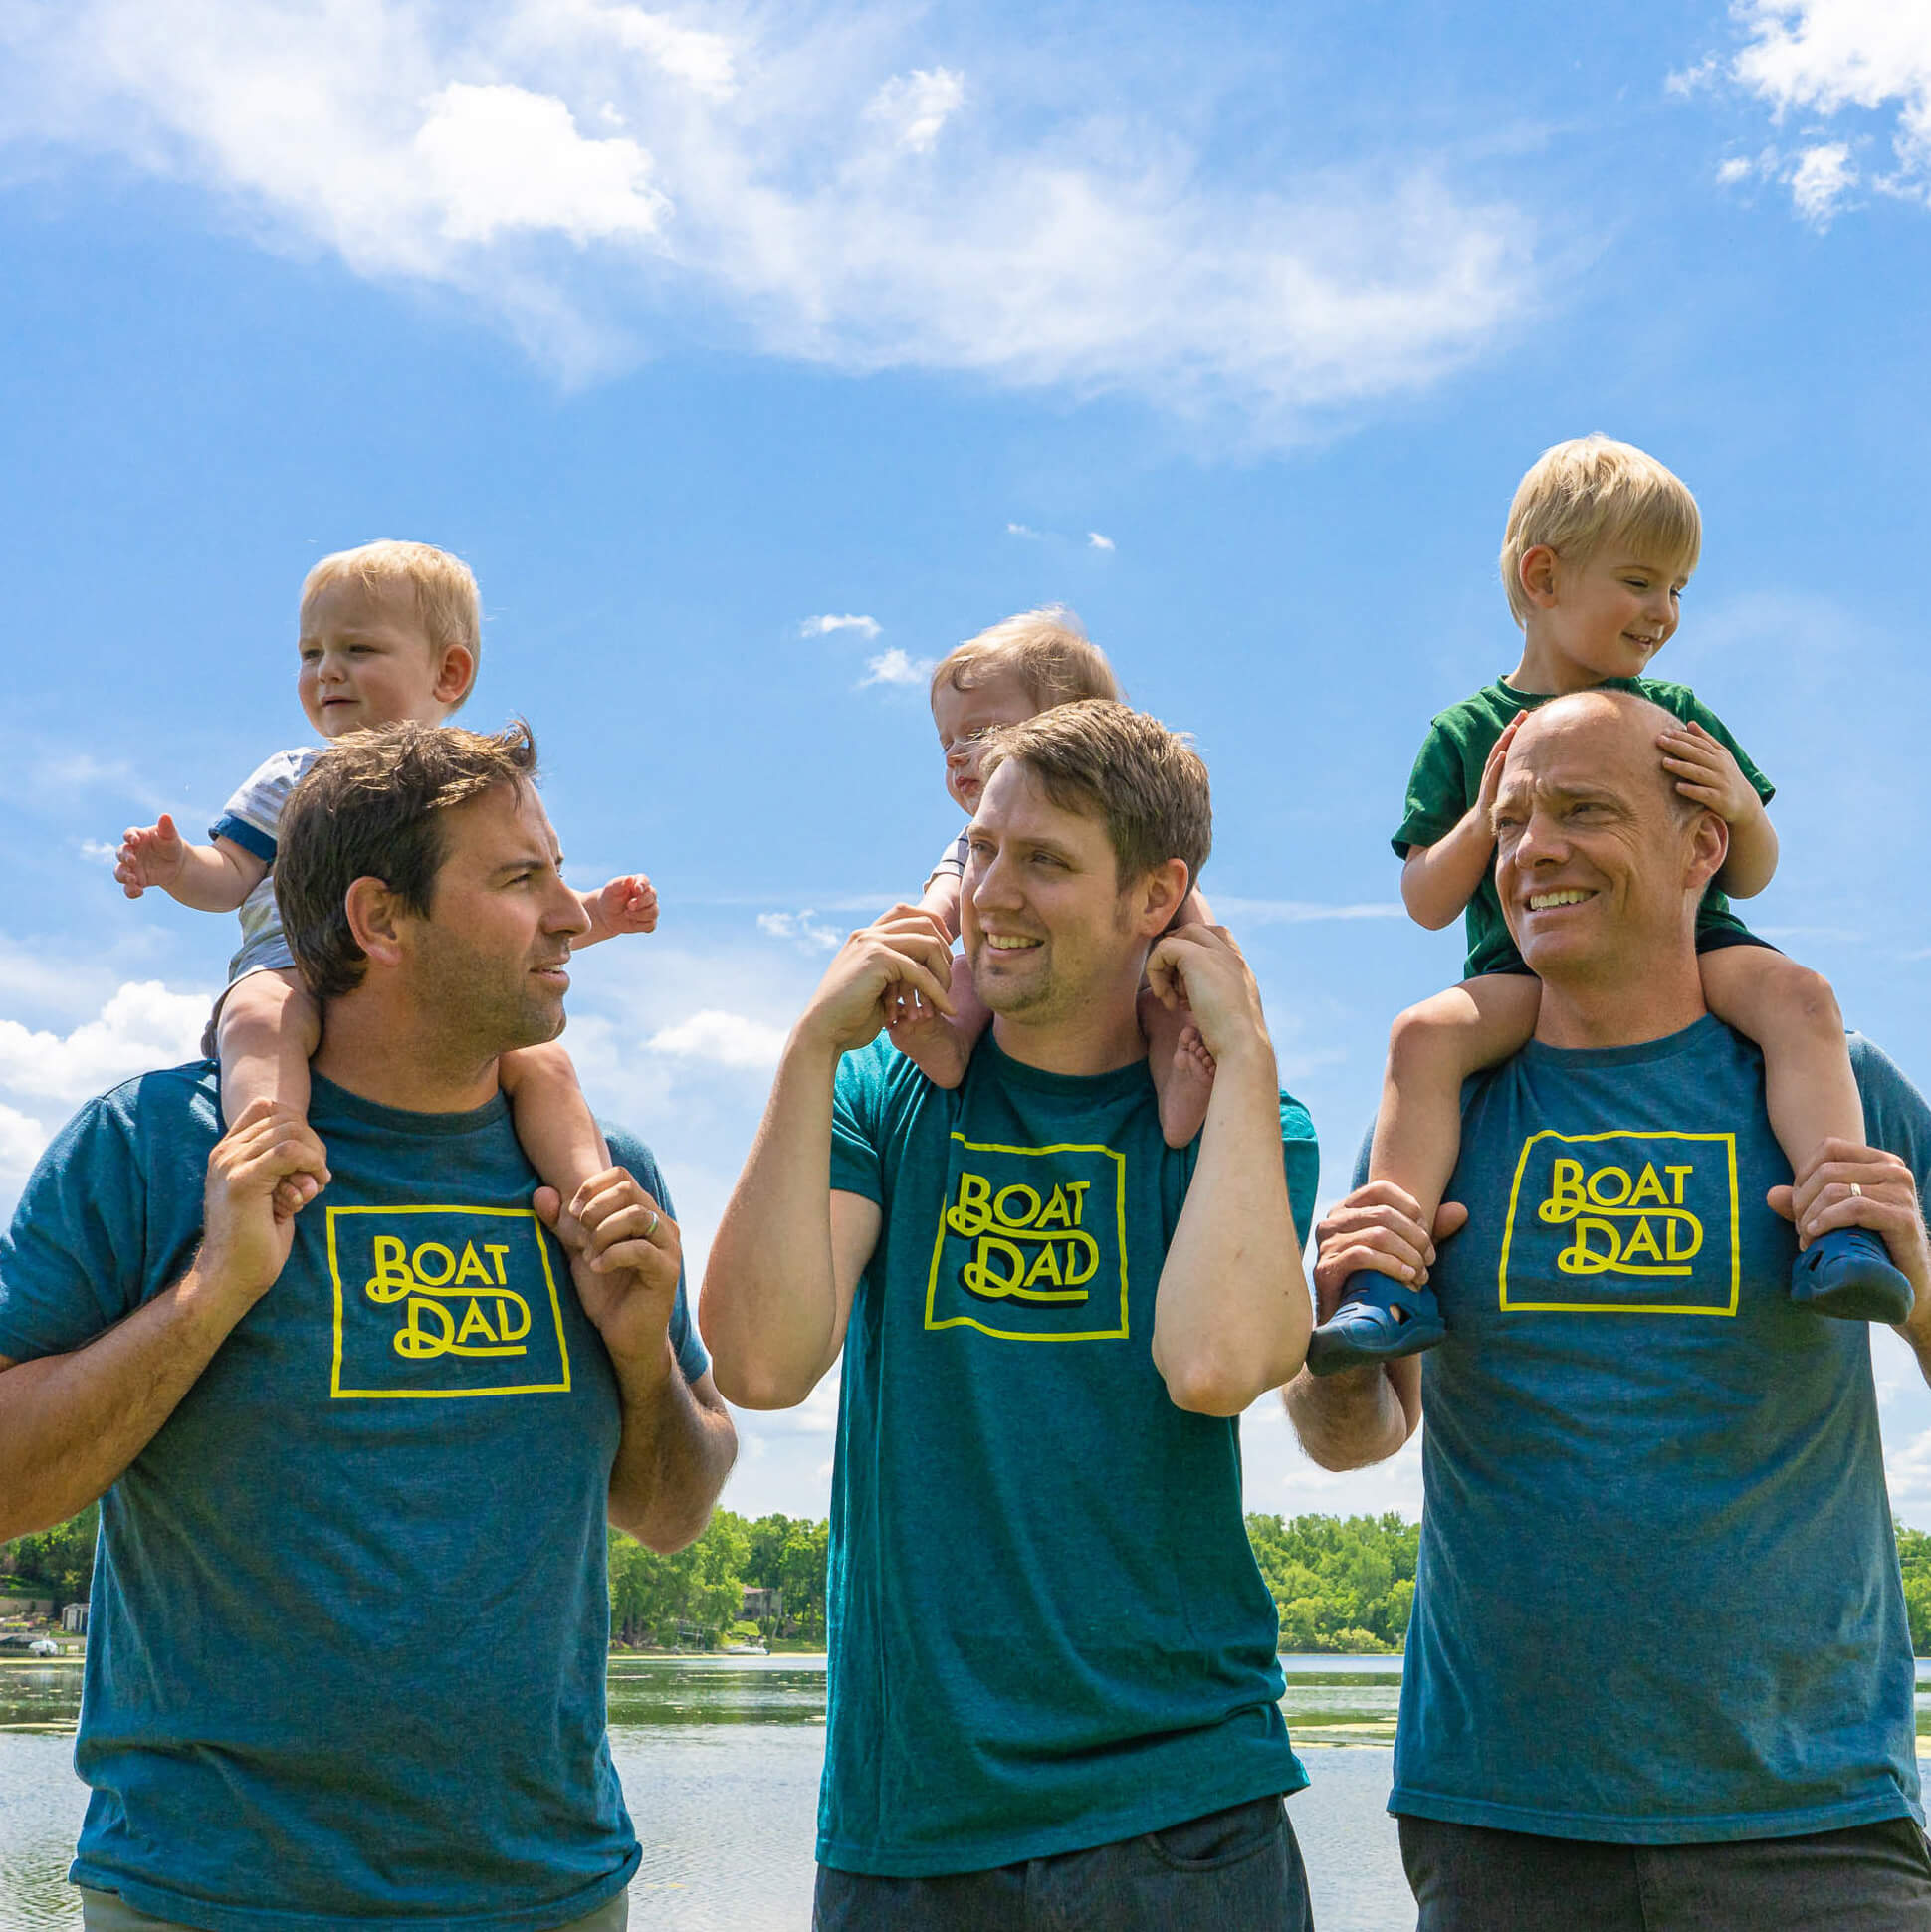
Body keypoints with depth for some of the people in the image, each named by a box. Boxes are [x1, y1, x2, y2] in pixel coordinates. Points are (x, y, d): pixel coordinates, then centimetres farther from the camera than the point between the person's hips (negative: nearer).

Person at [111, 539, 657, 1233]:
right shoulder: (291, 783, 19)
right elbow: (231, 878, 12)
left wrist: (595, 914, 5)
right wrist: (178, 867, -11)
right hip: (296, 967, -2)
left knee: (540, 1060, -23)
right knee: (261, 1018, -37)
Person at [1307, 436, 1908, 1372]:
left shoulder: (1679, 716, 14)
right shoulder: (1466, 735, 9)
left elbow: (1749, 878, 16)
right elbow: (1427, 903, 5)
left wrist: (1741, 806, -8)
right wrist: (1482, 818, -13)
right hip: (1527, 963, -1)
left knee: (1799, 995, -28)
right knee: (1424, 1032, -30)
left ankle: (1839, 1232, -32)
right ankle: (1391, 1279, -30)